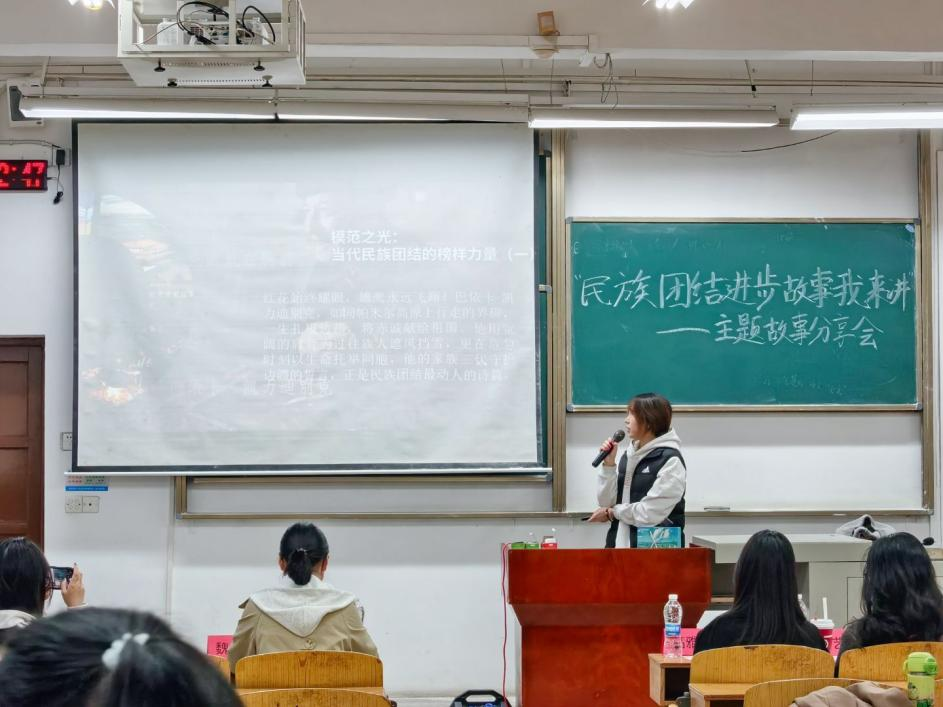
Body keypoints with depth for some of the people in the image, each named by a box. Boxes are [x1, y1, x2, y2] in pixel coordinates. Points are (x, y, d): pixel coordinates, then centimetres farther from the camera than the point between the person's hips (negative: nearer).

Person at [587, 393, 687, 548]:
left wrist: (612, 513, -4)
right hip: (621, 543, 7)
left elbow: (650, 513, -17)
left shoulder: (670, 461, -10)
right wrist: (608, 465, -4)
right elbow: (606, 501, 7)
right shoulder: (629, 456, 11)